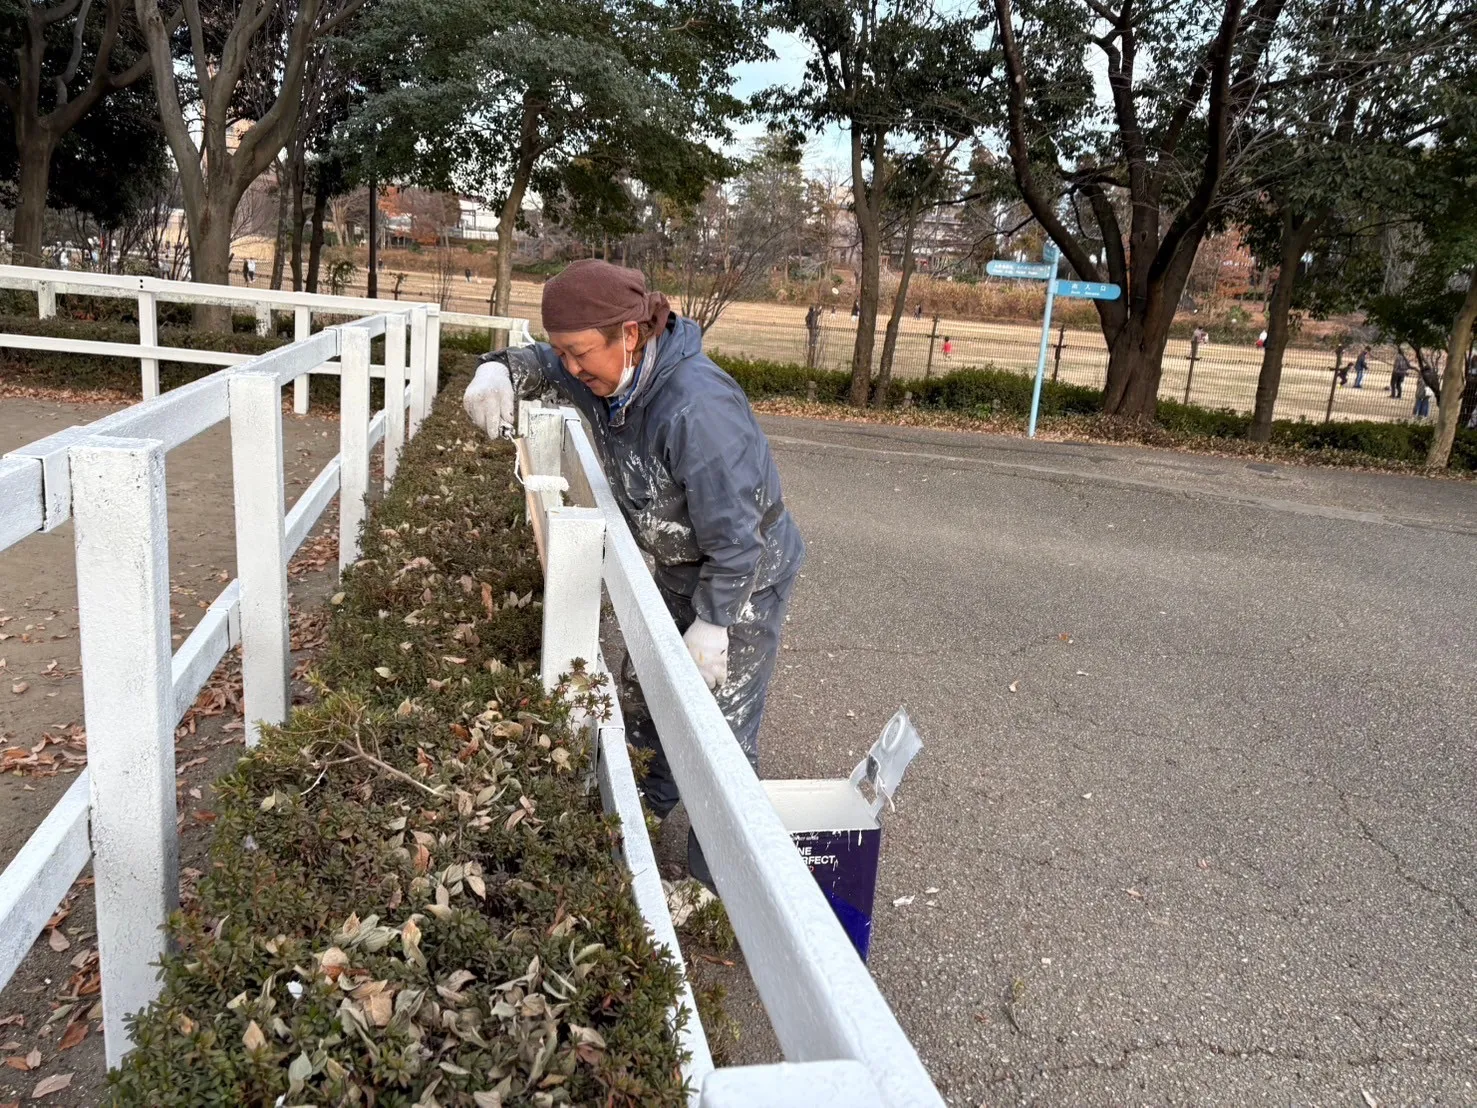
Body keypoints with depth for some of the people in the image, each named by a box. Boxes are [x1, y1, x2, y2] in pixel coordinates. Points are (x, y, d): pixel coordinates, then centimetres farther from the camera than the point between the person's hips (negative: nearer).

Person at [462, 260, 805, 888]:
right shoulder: (604, 375, -10)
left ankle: (719, 878, 16)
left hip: (745, 581, -9)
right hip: (680, 572, 9)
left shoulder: (697, 409, -37)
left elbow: (734, 537, -30)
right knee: (640, 697, 21)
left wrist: (712, 625, -21)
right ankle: (650, 805, 46)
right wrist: (501, 371, -12)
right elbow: (542, 364, 11)